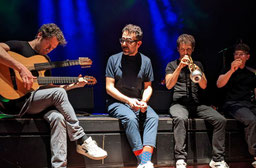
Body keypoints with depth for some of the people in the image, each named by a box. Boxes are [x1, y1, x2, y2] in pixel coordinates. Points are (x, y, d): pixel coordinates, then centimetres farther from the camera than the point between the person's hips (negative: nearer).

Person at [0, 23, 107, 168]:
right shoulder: (19, 46, 2)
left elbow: (48, 86, 23)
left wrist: (73, 85, 13)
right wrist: (21, 68, -29)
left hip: (39, 103, 6)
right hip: (17, 101, -6)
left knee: (57, 117, -26)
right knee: (58, 93, -25)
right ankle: (82, 140, -20)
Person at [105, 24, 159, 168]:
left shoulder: (146, 61, 8)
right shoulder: (114, 59, 0)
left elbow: (148, 87, 12)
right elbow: (109, 87, -3)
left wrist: (144, 101, -10)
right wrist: (128, 100, -16)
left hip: (138, 102, 3)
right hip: (117, 102, -3)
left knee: (153, 117, -26)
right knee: (130, 118, -33)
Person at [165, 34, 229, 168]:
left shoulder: (198, 64, 21)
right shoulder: (172, 65, 14)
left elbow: (204, 86, 8)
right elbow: (169, 85, -3)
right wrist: (180, 67, -12)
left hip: (196, 104, 3)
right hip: (179, 103, -3)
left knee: (220, 120, -21)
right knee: (181, 118, -38)